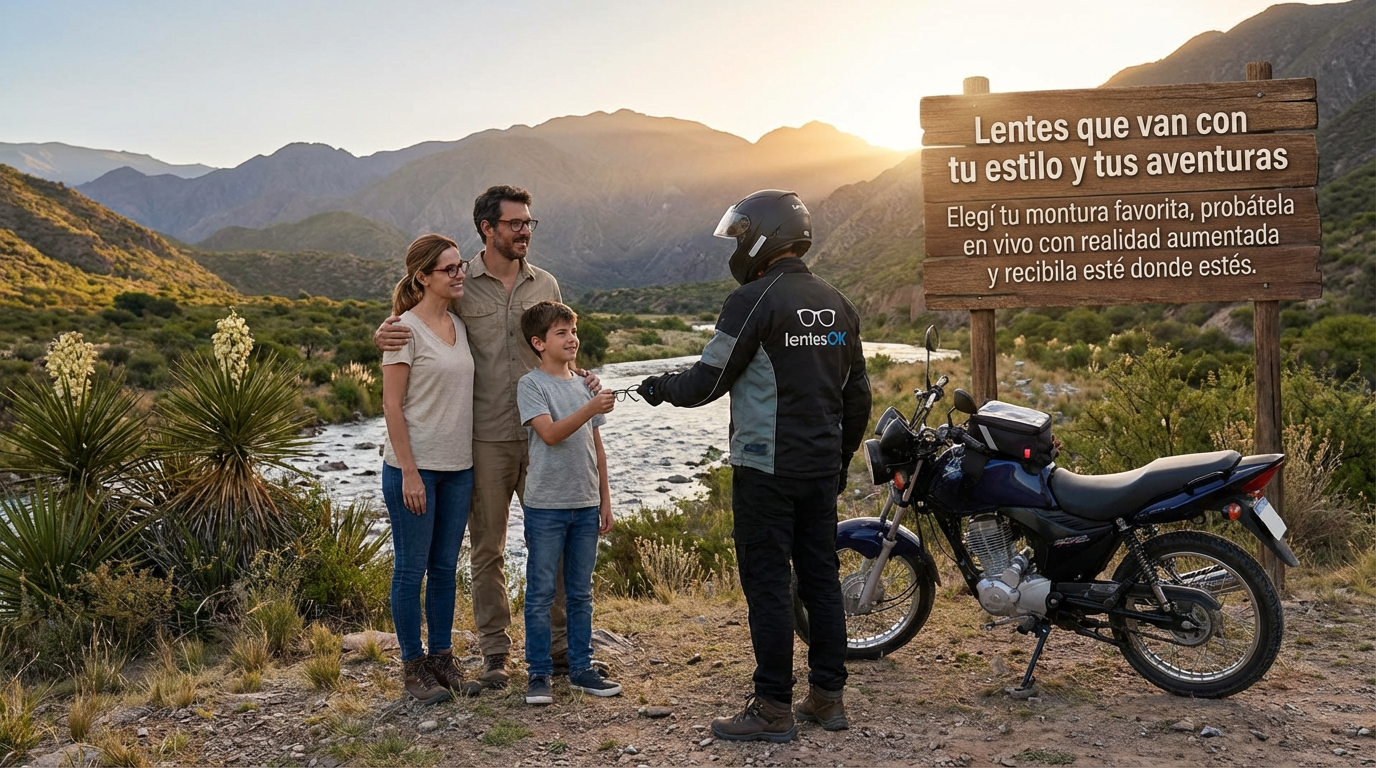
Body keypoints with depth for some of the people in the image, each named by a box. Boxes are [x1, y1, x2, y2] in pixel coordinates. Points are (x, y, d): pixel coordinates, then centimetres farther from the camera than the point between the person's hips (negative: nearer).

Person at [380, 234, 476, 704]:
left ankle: (441, 657, 26)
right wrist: (409, 473, -16)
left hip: (457, 468, 7)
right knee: (411, 569, 4)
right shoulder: (406, 329, -11)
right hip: (414, 468, -7)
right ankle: (413, 666, 16)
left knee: (445, 567, 14)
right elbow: (392, 405, -13)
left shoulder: (459, 325, 10)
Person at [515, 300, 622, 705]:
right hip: (545, 505, -5)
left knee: (581, 593, 12)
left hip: (585, 504, 5)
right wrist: (591, 408, -29)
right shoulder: (530, 385, -5)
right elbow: (550, 433, -18)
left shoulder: (584, 385, 11)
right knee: (540, 593, 2)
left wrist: (605, 499, 12)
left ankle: (581, 669, 21)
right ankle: (539, 674, 12)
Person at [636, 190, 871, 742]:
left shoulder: (753, 301, -12)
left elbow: (708, 381, -10)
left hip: (765, 470, -7)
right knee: (821, 578, 13)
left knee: (766, 584, 0)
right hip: (822, 469, 7)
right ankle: (827, 697, 21)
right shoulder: (837, 305, 11)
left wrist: (662, 388, 9)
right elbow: (857, 395, 15)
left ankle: (773, 709, 6)